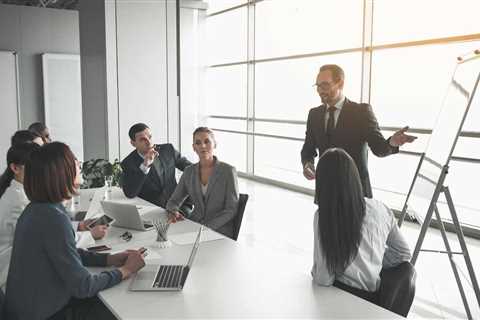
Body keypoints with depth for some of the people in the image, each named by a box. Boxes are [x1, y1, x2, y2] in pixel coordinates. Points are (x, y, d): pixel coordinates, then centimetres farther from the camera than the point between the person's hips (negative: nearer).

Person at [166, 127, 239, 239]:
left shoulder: (228, 171, -7)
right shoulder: (189, 171, 8)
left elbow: (231, 209, -9)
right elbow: (173, 201, 12)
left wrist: (207, 227, -19)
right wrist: (173, 212, -12)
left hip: (219, 230, -5)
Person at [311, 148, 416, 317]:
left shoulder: (322, 217, -21)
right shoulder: (380, 209, -10)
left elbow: (323, 279, -20)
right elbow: (404, 254, 4)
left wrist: (314, 271, 2)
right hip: (375, 298, 2)